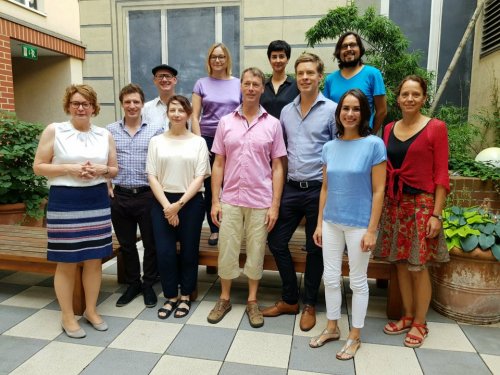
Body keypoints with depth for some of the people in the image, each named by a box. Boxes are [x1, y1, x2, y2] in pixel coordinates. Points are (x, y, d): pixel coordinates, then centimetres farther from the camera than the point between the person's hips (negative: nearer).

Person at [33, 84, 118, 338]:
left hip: (98, 201, 4)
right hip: (64, 202, -3)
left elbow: (114, 170, 13)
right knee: (66, 262, 4)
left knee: (94, 259, 10)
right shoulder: (54, 130, -1)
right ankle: (67, 317, 21)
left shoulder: (105, 135, 8)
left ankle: (91, 310, 27)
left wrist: (102, 169, -8)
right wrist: (69, 168, -16)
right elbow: (38, 166, -2)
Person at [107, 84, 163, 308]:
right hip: (119, 196, 2)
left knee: (151, 243, 7)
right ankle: (133, 284, 31)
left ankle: (148, 285, 25)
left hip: (147, 195, -2)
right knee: (126, 244, 13)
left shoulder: (156, 130, -1)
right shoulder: (110, 131, 5)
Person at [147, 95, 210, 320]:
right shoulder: (157, 141, 6)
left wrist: (179, 204, -12)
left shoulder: (198, 142, 2)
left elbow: (200, 177, -4)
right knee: (164, 252, 1)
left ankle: (185, 297, 26)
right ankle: (170, 297, 21)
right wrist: (167, 205, -10)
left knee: (189, 251, 7)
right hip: (163, 202, 1)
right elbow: (152, 176, 0)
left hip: (191, 202, -1)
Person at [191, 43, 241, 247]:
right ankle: (214, 229, 19)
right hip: (208, 139, 0)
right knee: (210, 187, 6)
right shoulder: (202, 83, 6)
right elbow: (194, 117, 2)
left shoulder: (238, 84, 8)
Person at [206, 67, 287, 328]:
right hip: (230, 199, 1)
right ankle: (224, 299, 28)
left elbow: (277, 167, 0)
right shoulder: (225, 122, 4)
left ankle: (252, 302, 27)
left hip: (260, 201, -1)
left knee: (256, 253, 10)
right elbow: (218, 164, 5)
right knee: (227, 251, 9)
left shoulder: (272, 124, 0)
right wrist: (215, 201, -1)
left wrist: (275, 205, -5)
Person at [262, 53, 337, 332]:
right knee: (276, 241, 7)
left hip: (319, 190, -4)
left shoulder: (332, 110, -4)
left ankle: (310, 305, 27)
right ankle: (290, 299, 26)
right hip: (291, 188, 5)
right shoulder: (286, 111, 10)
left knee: (315, 249, 8)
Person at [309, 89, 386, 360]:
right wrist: (319, 223, 7)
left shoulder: (374, 144, -9)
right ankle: (332, 328, 33)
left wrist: (372, 230, -13)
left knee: (358, 281, 10)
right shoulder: (329, 147, 4)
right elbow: (325, 188, 9)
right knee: (330, 278, 13)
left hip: (359, 224, -4)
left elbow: (378, 191, -10)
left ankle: (355, 336, 27)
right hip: (332, 223, 5)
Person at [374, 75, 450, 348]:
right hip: (394, 203, 4)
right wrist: (380, 205, 7)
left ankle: (419, 324, 21)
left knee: (418, 267, 3)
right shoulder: (389, 129, 8)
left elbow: (441, 175, -7)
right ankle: (407, 316, 29)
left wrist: (436, 214, -11)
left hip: (421, 204, -4)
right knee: (400, 262, 12)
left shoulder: (435, 128, -5)